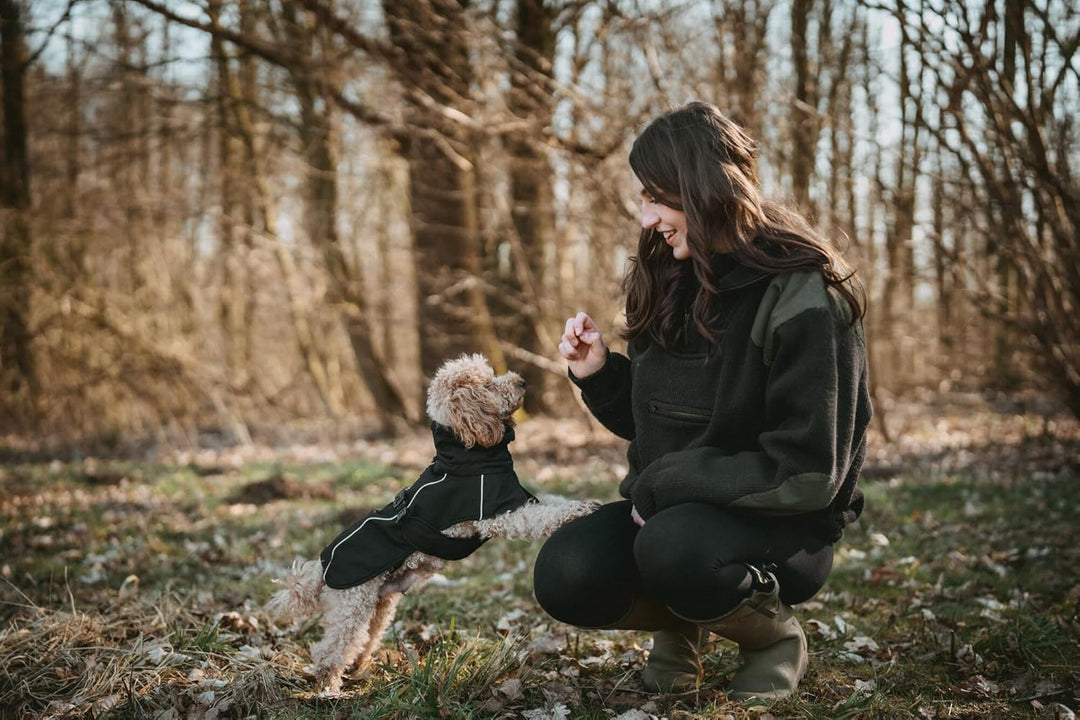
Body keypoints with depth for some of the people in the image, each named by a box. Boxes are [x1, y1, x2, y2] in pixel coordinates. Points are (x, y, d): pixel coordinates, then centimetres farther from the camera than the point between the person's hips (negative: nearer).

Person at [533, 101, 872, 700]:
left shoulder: (801, 299, -18)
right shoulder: (668, 282, 3)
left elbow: (807, 473, -21)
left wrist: (664, 483, -18)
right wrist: (599, 374, -6)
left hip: (783, 531, -5)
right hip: (671, 509, 6)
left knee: (674, 547, -36)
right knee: (565, 577, -22)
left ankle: (773, 634, -3)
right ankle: (679, 622, 11)